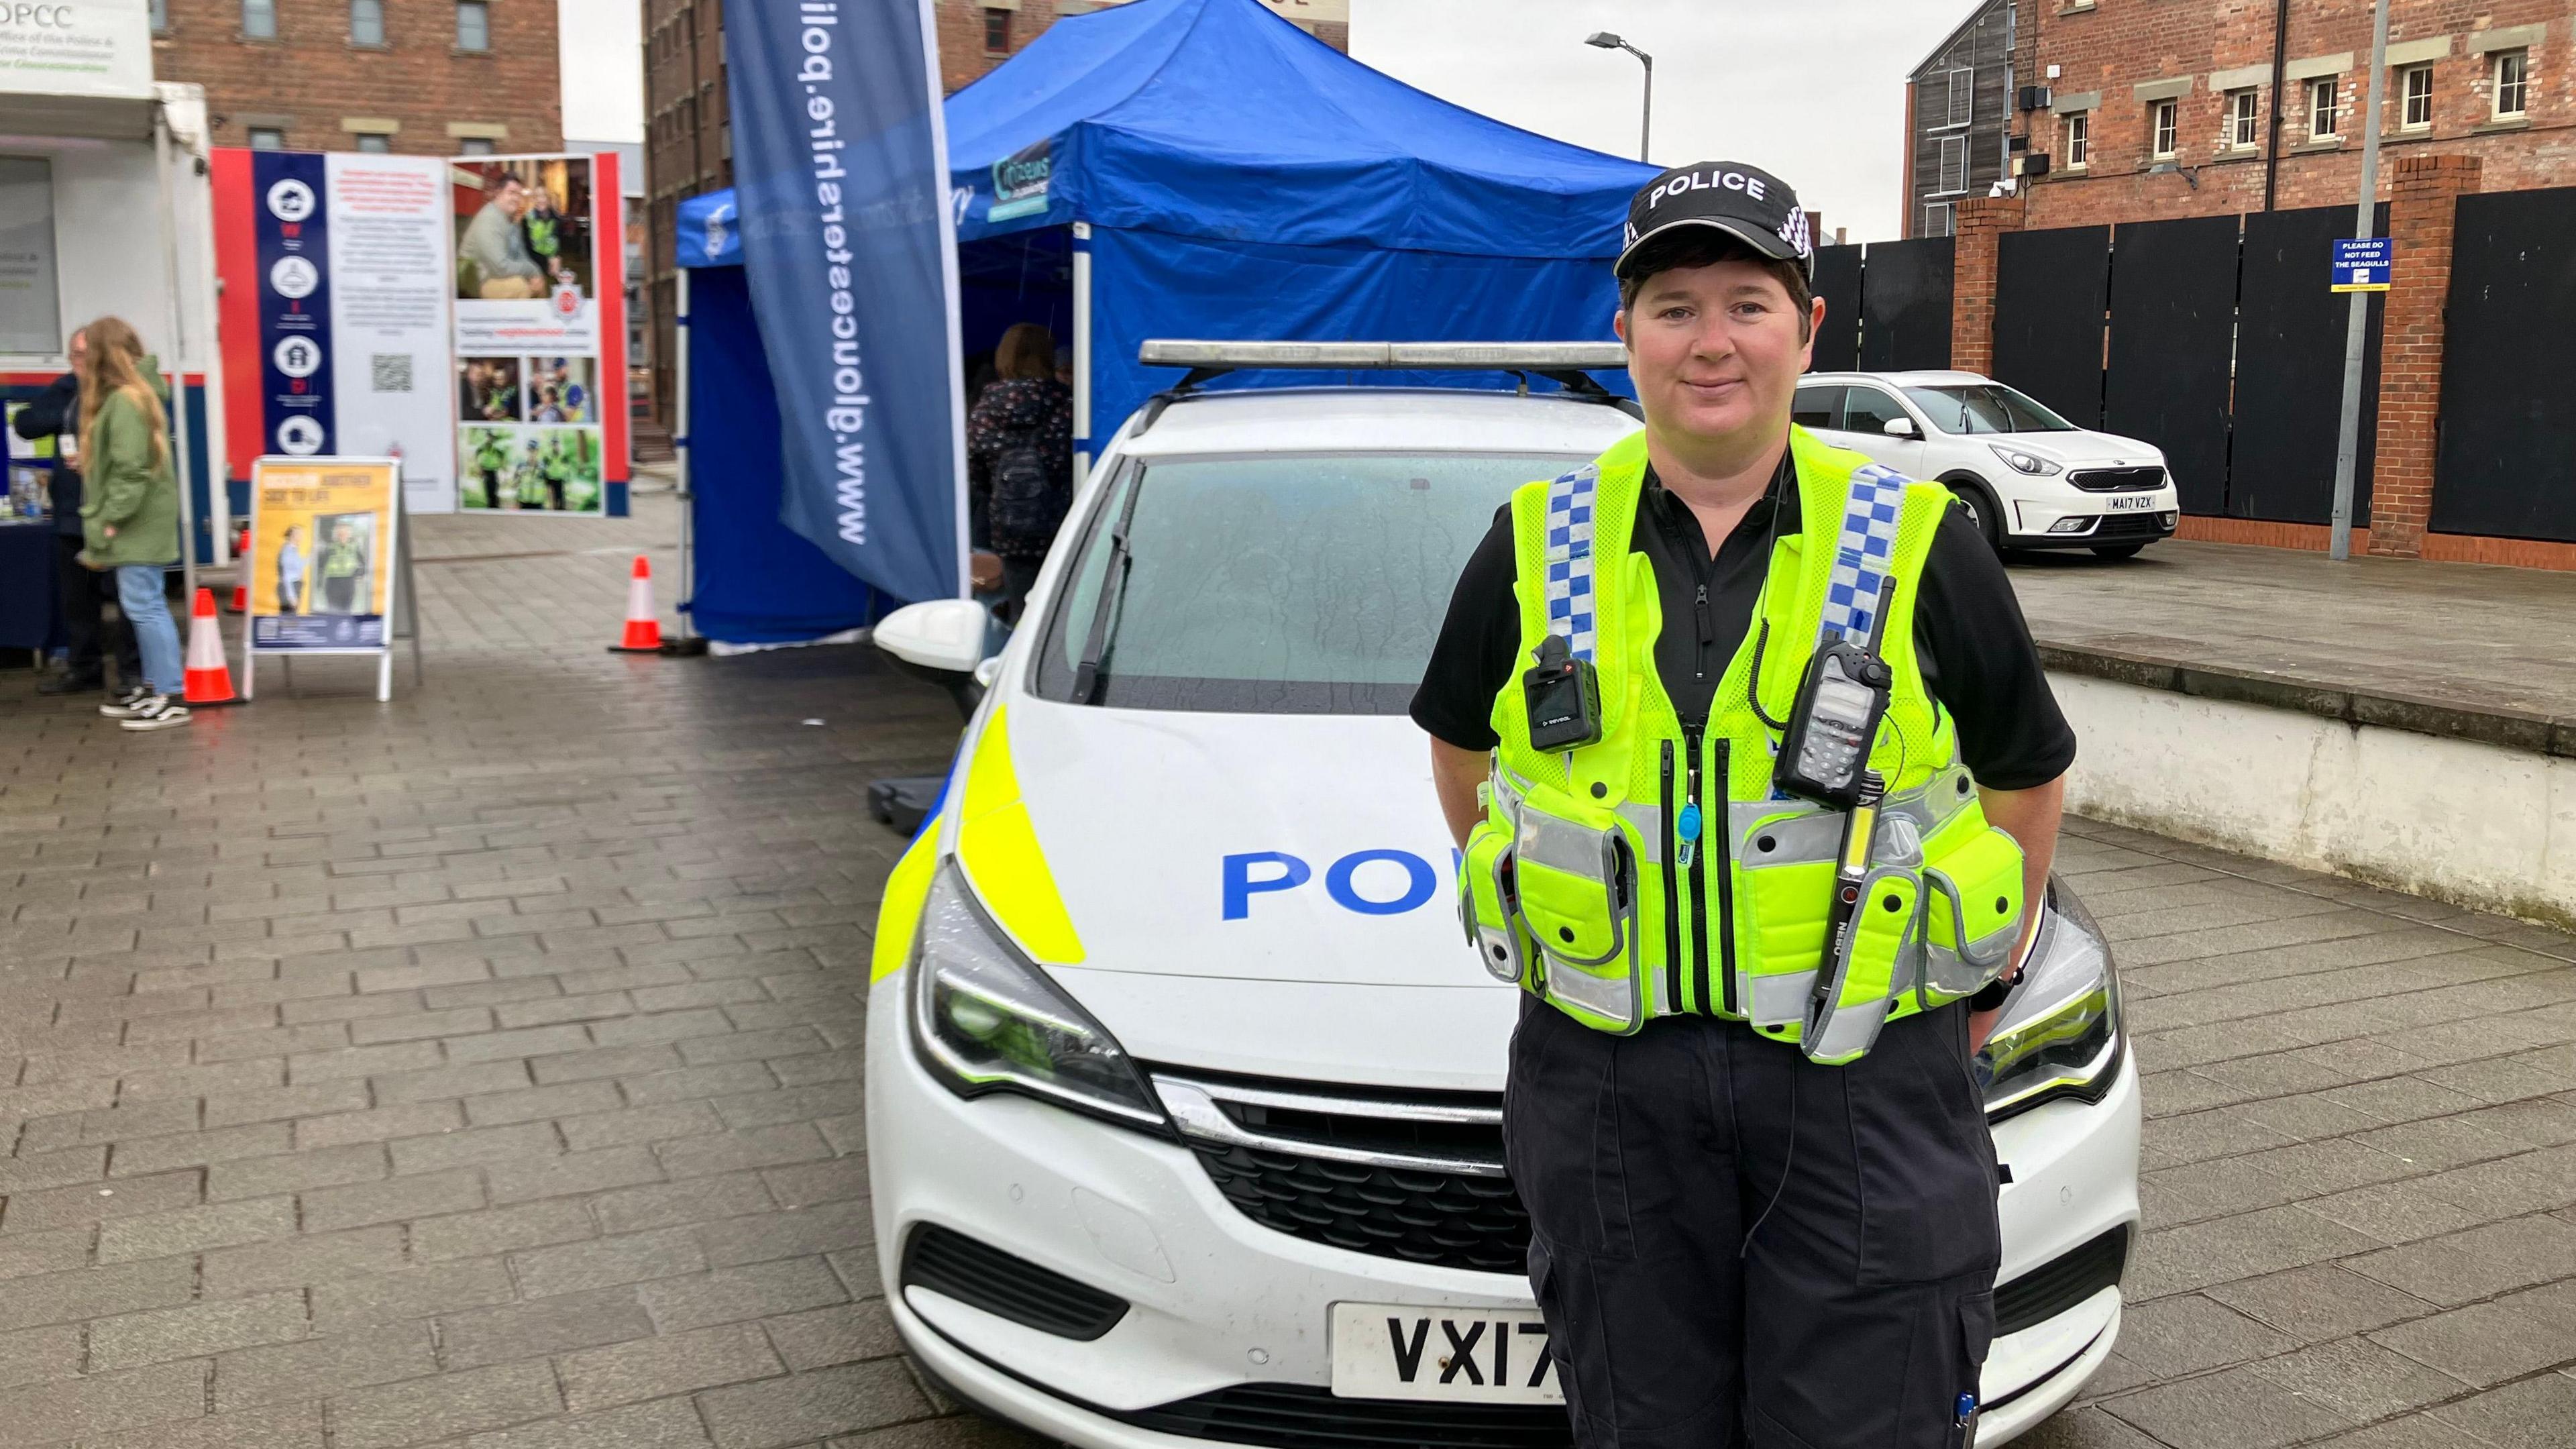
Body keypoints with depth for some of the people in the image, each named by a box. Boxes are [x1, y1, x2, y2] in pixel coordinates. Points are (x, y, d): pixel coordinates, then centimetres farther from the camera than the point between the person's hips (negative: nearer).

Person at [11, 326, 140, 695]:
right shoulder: (64, 389, 11)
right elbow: (24, 424, 4)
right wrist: (67, 416, -10)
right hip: (71, 513, 7)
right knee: (75, 597, 11)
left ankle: (134, 670, 6)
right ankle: (85, 668, 21)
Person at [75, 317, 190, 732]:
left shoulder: (123, 402, -16)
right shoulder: (128, 395, 15)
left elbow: (131, 472, -21)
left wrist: (109, 522, -18)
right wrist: (106, 520, 14)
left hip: (137, 523, -10)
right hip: (136, 521, 10)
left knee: (144, 606, -8)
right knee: (142, 606, 13)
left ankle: (171, 698, -6)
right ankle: (153, 687, 21)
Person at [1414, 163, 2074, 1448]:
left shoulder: (1917, 545, -1)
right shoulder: (1537, 547, 2)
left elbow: (2028, 770, 11)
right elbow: (1459, 742, 18)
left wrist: (1988, 971, 12)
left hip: (1868, 1082, -1)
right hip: (1607, 1078, 2)